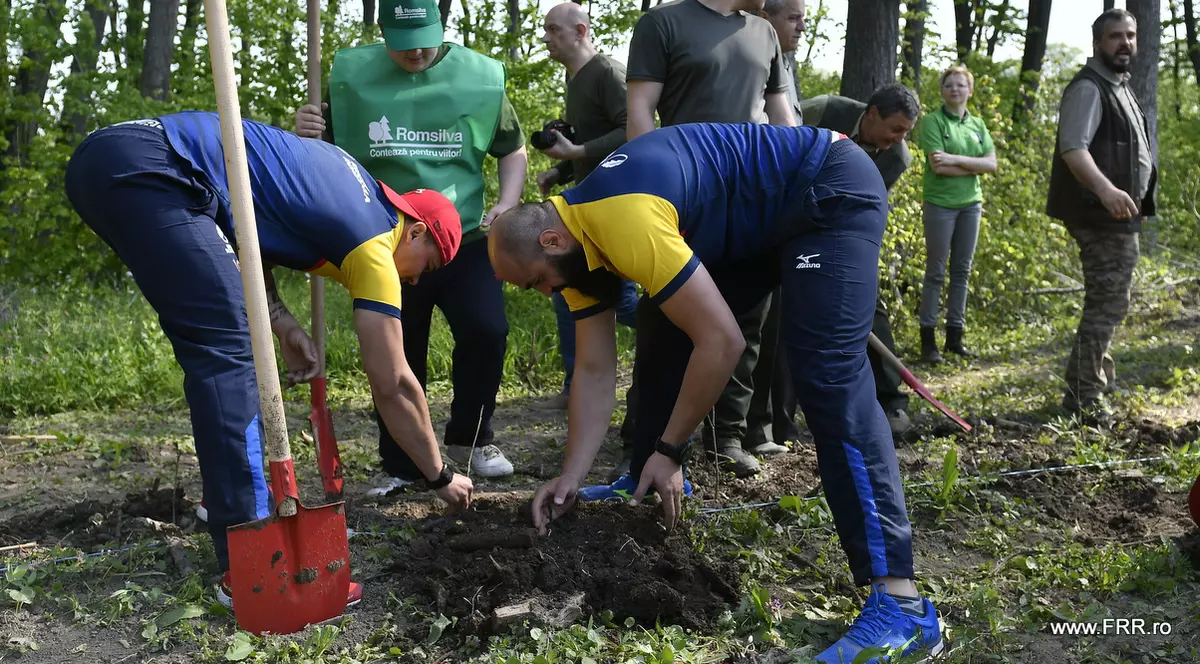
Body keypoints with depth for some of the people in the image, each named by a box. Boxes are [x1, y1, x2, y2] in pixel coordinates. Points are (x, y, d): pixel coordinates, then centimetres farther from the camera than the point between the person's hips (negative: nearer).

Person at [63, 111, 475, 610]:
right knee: (229, 350, -13)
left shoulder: (359, 191, 22)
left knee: (214, 347, 17)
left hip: (107, 158, 10)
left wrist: (283, 325, 10)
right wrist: (440, 477, 15)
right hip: (144, 167, -10)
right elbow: (393, 386, 2)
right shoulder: (375, 243, -1)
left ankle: (230, 494, 26)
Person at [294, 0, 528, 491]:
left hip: (465, 239, 0)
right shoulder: (353, 77, -1)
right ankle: (400, 466, 22)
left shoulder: (480, 77, 0)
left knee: (486, 331, -13)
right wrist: (307, 135, -15)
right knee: (397, 355, 6)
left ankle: (470, 439, 12)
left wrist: (506, 203, -4)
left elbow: (512, 150, 12)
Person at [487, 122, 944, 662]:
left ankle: (898, 598, -23)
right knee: (663, 337, 9)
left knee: (826, 374, -22)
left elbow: (722, 342, -28)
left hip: (832, 192, -10)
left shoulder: (624, 221, -31)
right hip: (766, 218, 10)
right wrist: (571, 478, -2)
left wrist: (669, 451, -18)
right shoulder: (578, 243, -1)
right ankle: (650, 484, 28)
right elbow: (594, 372, 3)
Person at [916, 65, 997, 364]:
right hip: (940, 204, -5)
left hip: (971, 204, 5)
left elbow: (992, 163, -1)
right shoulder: (933, 121, -5)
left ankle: (954, 335, 16)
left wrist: (956, 159, -13)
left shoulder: (977, 124, 11)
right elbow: (938, 166, -17)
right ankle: (928, 339, 2)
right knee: (936, 272, -3)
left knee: (962, 271, 8)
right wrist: (973, 167, -10)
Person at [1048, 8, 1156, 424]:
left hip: (1119, 215, 11)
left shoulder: (1119, 86, 18)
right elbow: (1073, 148, -31)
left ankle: (1098, 374, 36)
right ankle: (1083, 395, -6)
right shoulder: (1088, 88, -15)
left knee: (1109, 300, 20)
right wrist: (1105, 189, -45)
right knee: (1108, 302, -11)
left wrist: (1134, 199, 31)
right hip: (1102, 215, -11)